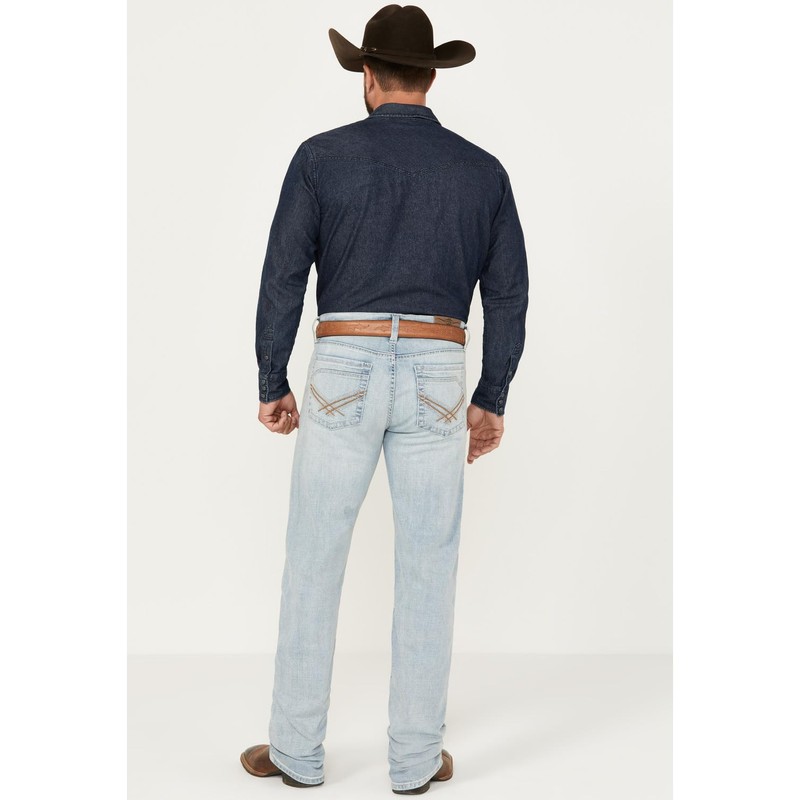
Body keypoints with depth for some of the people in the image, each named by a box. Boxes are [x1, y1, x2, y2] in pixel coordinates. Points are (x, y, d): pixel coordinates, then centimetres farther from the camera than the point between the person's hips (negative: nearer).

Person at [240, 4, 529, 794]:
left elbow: (282, 280, -3)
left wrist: (271, 387, 7)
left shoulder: (322, 155, 0)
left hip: (343, 377, -1)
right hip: (436, 383, 2)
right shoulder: (482, 170, 7)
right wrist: (492, 400, 14)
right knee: (427, 572, 9)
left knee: (313, 565, 10)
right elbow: (509, 297, 6)